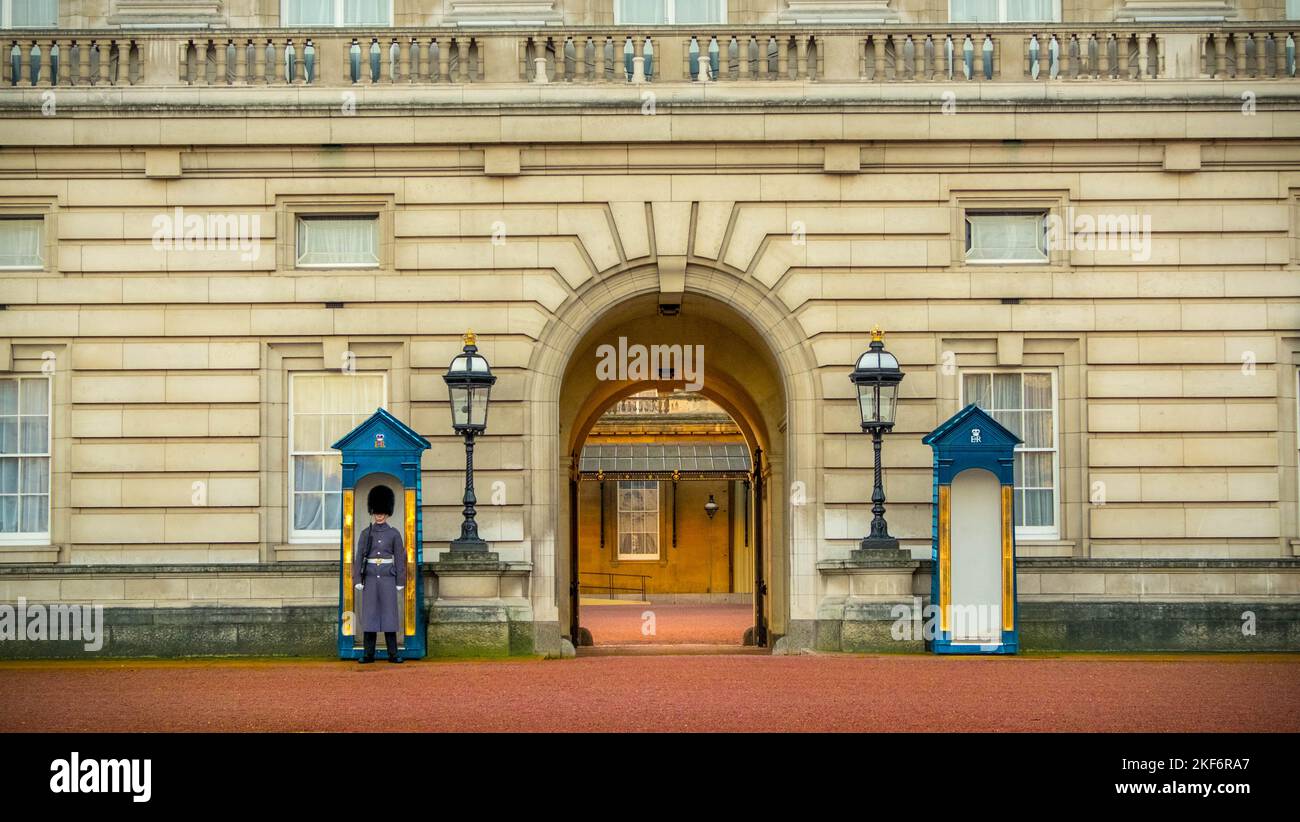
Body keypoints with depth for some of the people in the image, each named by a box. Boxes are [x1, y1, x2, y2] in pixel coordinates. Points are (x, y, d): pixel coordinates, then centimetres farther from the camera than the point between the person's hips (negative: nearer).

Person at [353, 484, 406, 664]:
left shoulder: (394, 533, 2)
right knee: (369, 614, 0)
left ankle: (393, 654, 1)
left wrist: (400, 582, -3)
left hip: (388, 577, -1)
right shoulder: (365, 533, 5)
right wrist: (357, 580, -4)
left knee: (389, 613, -2)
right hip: (370, 577, 1)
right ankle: (368, 654, 4)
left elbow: (400, 558, 2)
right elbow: (358, 557, 3)